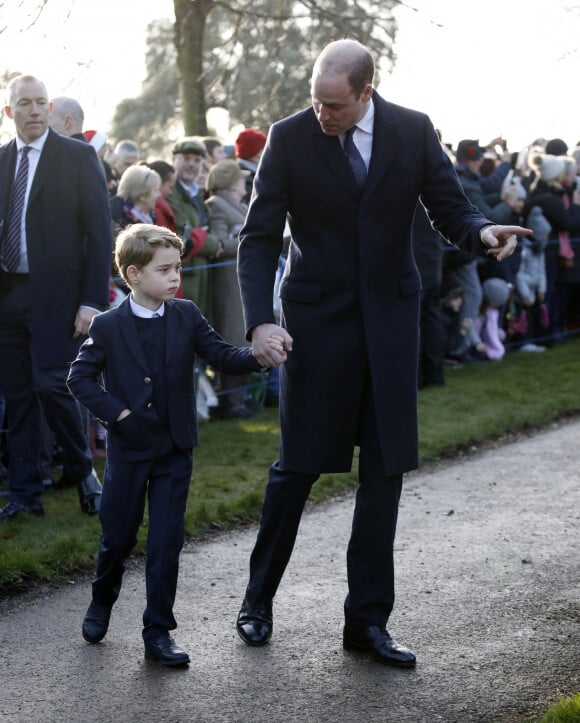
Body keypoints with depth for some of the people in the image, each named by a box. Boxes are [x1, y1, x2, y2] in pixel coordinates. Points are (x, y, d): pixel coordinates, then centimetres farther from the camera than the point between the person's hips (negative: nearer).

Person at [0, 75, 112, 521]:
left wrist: (93, 301, -11)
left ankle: (84, 472, 14)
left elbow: (99, 232, -4)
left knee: (52, 385, -9)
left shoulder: (79, 157, -1)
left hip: (56, 293, -4)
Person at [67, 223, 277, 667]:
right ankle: (102, 602, 38)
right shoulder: (108, 326, -6)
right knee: (118, 536, 10)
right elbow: (80, 378, -3)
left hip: (175, 449, 1)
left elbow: (221, 356, -6)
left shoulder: (187, 317, 0)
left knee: (166, 542, -1)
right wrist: (117, 413, -13)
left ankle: (159, 631, 7)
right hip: (128, 448, -1)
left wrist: (258, 355, -24)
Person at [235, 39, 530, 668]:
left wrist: (481, 233, -23)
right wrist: (260, 321, -21)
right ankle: (258, 599, 23)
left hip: (389, 317, 2)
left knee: (385, 470, 3)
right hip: (317, 320, -2)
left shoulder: (413, 132, -4)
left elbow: (451, 210, 1)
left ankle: (367, 621, 13)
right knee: (298, 464, 3)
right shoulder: (290, 138, -8)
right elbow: (258, 238, -8)